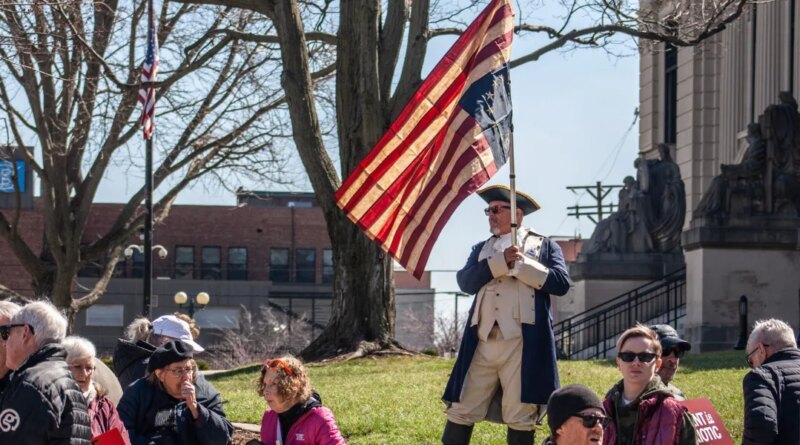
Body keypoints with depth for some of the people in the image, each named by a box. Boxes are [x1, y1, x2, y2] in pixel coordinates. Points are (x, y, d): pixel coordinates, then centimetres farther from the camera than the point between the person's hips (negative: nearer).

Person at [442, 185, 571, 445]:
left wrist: (520, 265, -7)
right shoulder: (481, 249, 20)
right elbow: (466, 282, 2)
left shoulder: (543, 246, 11)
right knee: (460, 411, 1)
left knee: (520, 419, -2)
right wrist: (501, 261, -10)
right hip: (482, 341, 3)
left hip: (522, 342, -3)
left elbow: (561, 283, -4)